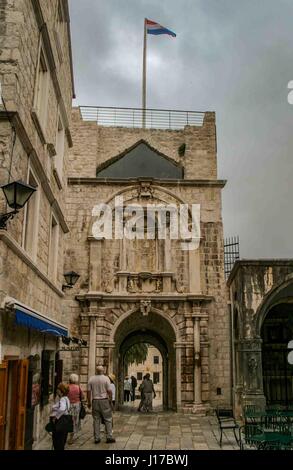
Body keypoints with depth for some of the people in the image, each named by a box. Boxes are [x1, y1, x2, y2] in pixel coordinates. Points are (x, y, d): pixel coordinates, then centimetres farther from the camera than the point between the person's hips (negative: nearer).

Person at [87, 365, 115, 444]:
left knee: (96, 420, 9)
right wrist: (110, 401, 0)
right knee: (108, 419, 5)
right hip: (104, 400, -3)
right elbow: (109, 391, -9)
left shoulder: (91, 379, 2)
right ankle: (109, 437, 4)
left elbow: (89, 391, 3)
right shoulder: (106, 378, -8)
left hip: (95, 401, 3)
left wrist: (89, 402, 12)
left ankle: (96, 438, 11)